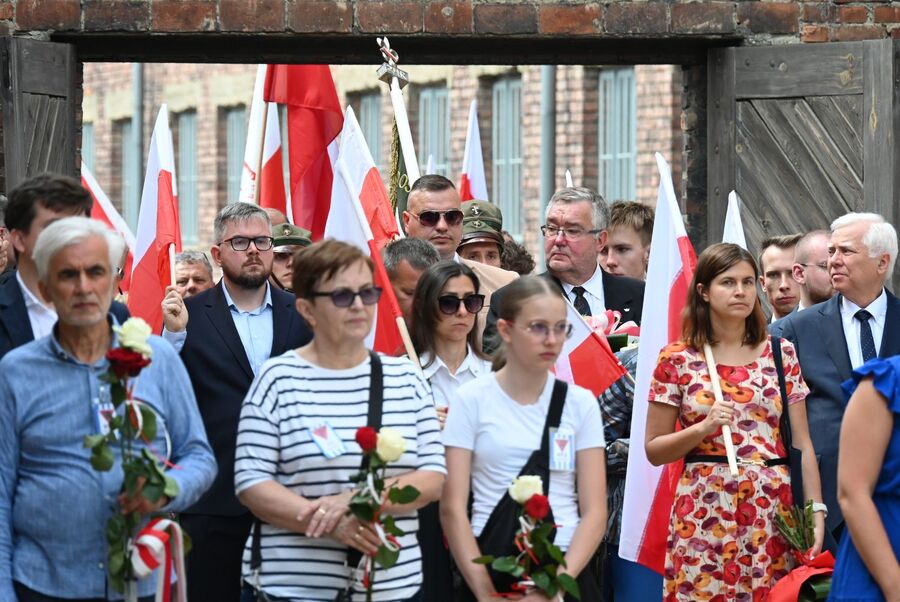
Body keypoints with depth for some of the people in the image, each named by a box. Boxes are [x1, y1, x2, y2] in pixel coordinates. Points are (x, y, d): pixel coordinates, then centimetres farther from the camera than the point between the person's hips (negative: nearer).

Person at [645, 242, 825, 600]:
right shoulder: (677, 360, 3)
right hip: (705, 514, -1)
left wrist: (816, 511, -3)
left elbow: (801, 443, 7)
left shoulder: (781, 354, 7)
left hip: (772, 512, 1)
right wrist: (703, 428, -12)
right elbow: (653, 450, 4)